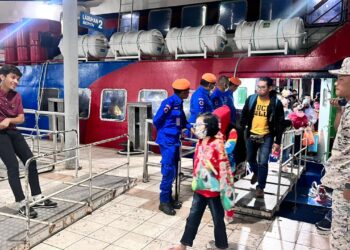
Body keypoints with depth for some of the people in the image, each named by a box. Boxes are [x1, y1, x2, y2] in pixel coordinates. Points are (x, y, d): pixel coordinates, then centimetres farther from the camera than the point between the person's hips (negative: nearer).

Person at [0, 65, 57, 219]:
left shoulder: (16, 96, 5)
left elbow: (21, 118, 3)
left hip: (12, 132, 6)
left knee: (31, 161, 3)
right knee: (13, 166, -13)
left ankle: (37, 198, 14)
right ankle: (22, 204, -5)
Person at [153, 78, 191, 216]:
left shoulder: (179, 103, 10)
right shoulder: (169, 102, -16)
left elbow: (182, 121, 16)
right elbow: (156, 120, -15)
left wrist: (191, 127, -2)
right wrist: (166, 132, 0)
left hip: (174, 140, 9)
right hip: (167, 141, -9)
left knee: (173, 171, 14)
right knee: (169, 171, -6)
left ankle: (169, 198, 26)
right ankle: (164, 202, 5)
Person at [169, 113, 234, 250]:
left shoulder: (217, 145, -19)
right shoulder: (199, 143, 2)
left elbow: (224, 167, -19)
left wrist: (224, 189, -18)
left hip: (214, 190, -6)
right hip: (199, 188, 6)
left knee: (218, 220, 11)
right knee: (193, 217, 16)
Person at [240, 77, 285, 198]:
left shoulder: (276, 103, -10)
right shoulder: (251, 99, -4)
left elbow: (280, 123, -6)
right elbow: (244, 117, 5)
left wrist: (277, 141, -9)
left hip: (266, 137, -3)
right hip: (251, 135, 3)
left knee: (263, 162, -6)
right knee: (250, 158, 18)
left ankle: (260, 187, 10)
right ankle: (256, 172, 49)